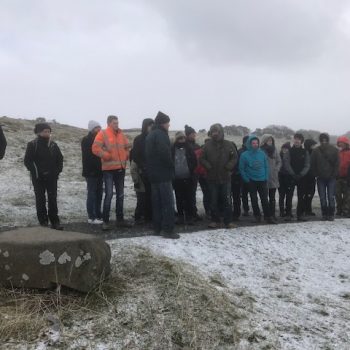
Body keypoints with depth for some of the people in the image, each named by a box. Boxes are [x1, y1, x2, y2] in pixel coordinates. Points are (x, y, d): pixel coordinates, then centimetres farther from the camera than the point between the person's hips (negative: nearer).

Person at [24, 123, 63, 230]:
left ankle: (55, 221, 5)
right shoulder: (32, 145, -3)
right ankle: (43, 222, 9)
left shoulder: (53, 145, 7)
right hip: (38, 178, -2)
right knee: (40, 199, 3)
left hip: (52, 177, 3)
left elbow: (60, 159, 14)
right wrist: (36, 172, -13)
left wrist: (57, 171, 1)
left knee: (53, 199, 2)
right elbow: (27, 161, -5)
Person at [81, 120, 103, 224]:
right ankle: (91, 217, -1)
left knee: (98, 193, 11)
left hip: (99, 172, 7)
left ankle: (98, 215, 19)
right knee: (92, 193, -5)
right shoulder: (86, 140, -6)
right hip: (91, 172, -7)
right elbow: (86, 156, -14)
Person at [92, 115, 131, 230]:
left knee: (120, 194, 12)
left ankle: (120, 219, 22)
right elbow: (95, 148, -14)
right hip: (109, 169, -7)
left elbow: (127, 147, 23)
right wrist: (107, 156, -16)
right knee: (109, 194, -11)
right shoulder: (102, 134, -6)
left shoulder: (121, 134, 12)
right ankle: (105, 221, -2)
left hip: (121, 168, 7)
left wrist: (126, 156, 8)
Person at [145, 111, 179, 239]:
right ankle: (167, 229, -8)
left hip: (153, 173, 9)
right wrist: (171, 166, -9)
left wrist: (151, 169, 15)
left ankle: (158, 228, 15)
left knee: (157, 201, 11)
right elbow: (165, 153, -23)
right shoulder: (160, 134, -12)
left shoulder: (150, 135, 18)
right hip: (163, 173, -9)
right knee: (168, 202, -7)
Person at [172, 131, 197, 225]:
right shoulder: (172, 149, 2)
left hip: (188, 178, -1)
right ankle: (180, 216, 17)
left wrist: (190, 170, -6)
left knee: (189, 199, 1)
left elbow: (194, 162, 4)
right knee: (179, 199, 8)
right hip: (177, 178, 1)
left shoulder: (189, 149, 4)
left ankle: (190, 217, 8)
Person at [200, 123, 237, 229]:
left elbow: (234, 157, 5)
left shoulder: (228, 145, 1)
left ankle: (228, 221, 7)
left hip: (225, 177, -1)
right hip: (212, 177, 1)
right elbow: (202, 159, 5)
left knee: (227, 200, 1)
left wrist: (229, 167, -9)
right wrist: (208, 166, -10)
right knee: (214, 200, 8)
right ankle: (215, 220, 18)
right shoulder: (207, 145, 2)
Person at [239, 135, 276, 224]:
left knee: (265, 199, 2)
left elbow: (266, 166, 7)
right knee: (254, 200, 7)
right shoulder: (244, 155, -7)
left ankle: (268, 217, 6)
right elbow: (241, 169, -4)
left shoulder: (262, 153, 1)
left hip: (262, 180, 2)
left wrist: (266, 177, -1)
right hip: (252, 181, -2)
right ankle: (257, 215, 19)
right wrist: (247, 180, -8)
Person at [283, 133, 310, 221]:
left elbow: (307, 165, 1)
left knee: (301, 197, 4)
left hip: (301, 177, 2)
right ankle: (288, 214, 2)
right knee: (289, 196, -3)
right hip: (291, 177, -2)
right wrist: (293, 174, -15)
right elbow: (286, 164, -5)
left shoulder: (305, 152, 7)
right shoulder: (289, 151, 2)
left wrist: (301, 174, -13)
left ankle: (300, 214, 11)